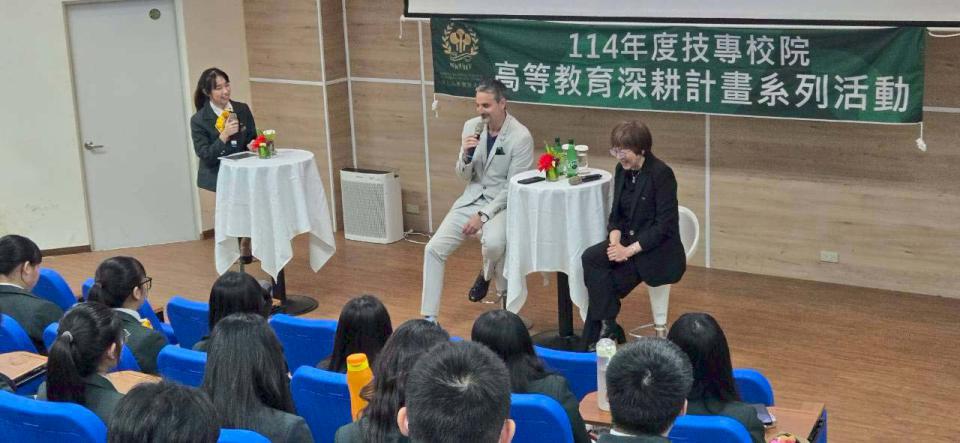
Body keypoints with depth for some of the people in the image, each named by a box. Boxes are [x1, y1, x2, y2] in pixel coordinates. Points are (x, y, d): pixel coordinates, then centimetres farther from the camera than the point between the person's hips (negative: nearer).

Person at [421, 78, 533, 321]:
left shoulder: (521, 137, -13)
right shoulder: (471, 127, 2)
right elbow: (463, 176, 8)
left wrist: (483, 215, -19)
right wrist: (466, 155, -14)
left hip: (502, 203, -5)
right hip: (472, 199, 5)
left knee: (493, 243, -35)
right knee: (434, 248, -10)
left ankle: (488, 274, 3)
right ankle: (429, 317, 1)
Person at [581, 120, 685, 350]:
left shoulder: (662, 174, -15)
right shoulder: (622, 170, 5)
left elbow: (665, 225, -18)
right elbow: (616, 215, 10)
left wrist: (629, 250, -22)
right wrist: (615, 241, -11)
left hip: (658, 248, -7)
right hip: (628, 240, 7)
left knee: (602, 282, -22)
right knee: (590, 258, -20)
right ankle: (607, 328, -11)